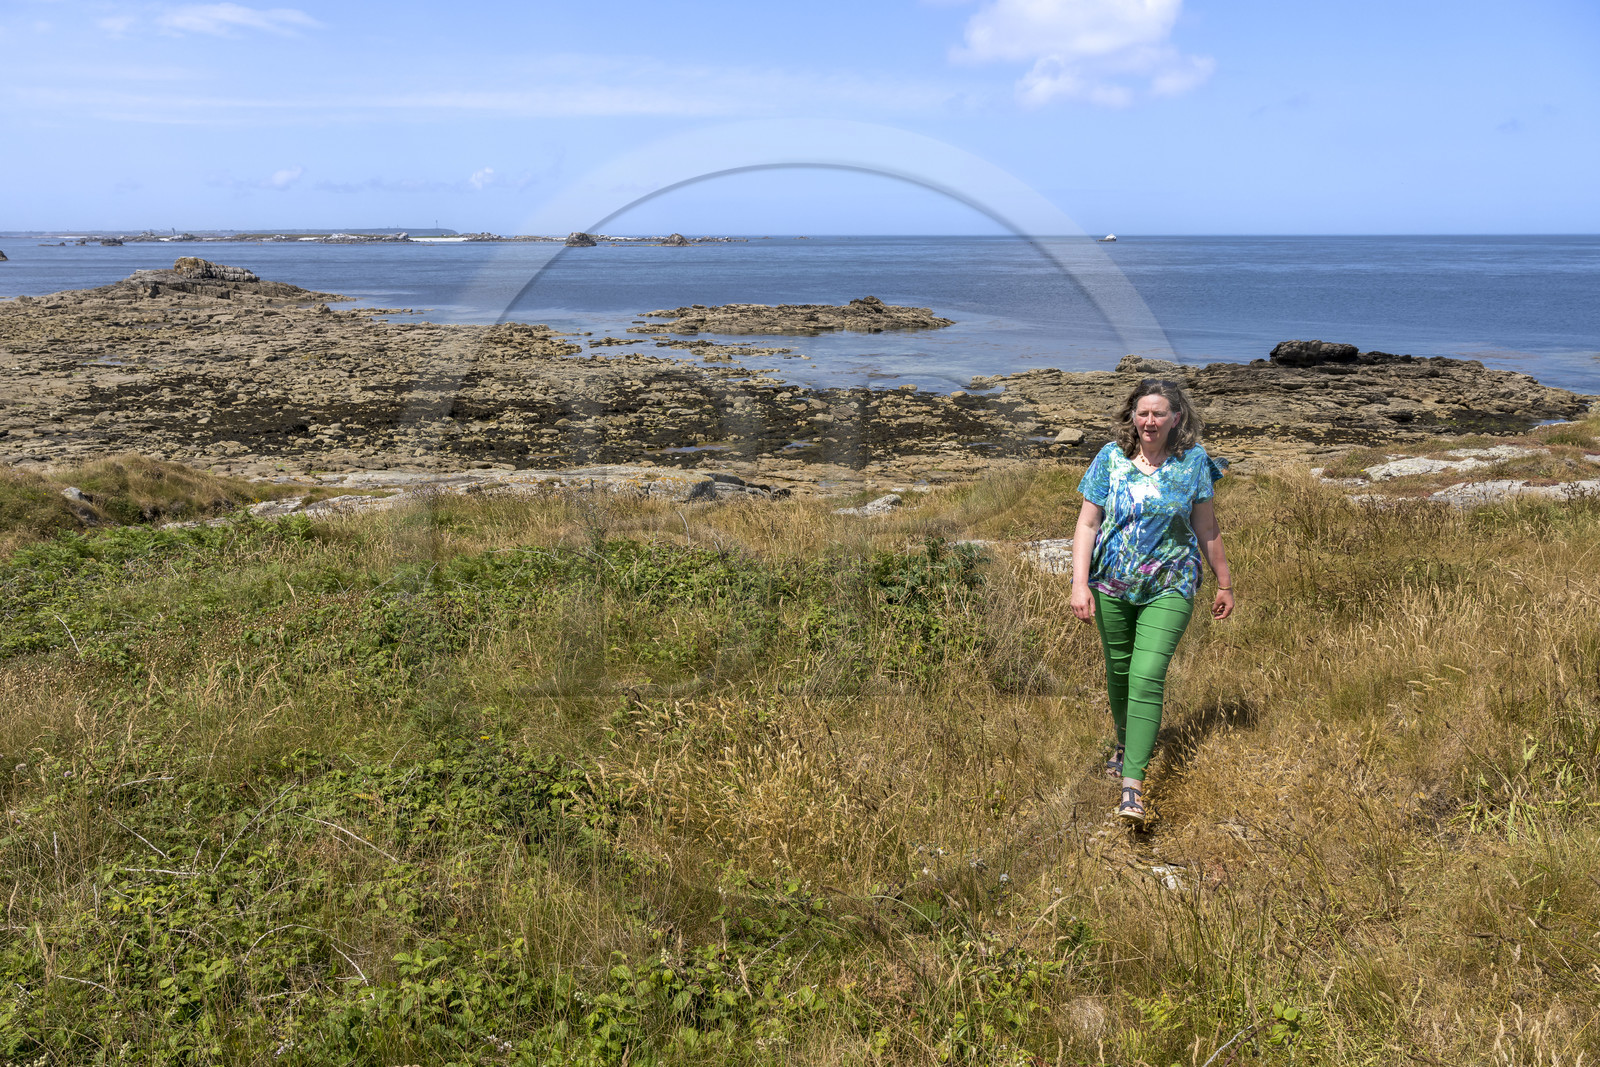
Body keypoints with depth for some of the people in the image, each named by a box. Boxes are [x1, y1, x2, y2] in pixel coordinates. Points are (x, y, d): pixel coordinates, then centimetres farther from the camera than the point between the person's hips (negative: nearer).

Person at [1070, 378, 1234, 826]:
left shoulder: (1193, 461, -3)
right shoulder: (1111, 458, -3)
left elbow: (1206, 527, 6)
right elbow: (1087, 524, -3)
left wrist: (1224, 583, 11)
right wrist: (1079, 583, -11)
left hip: (1169, 587, -2)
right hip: (1112, 585, 2)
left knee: (1147, 678, -14)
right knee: (1118, 671, 16)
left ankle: (1133, 786, -14)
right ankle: (1124, 743, 44)